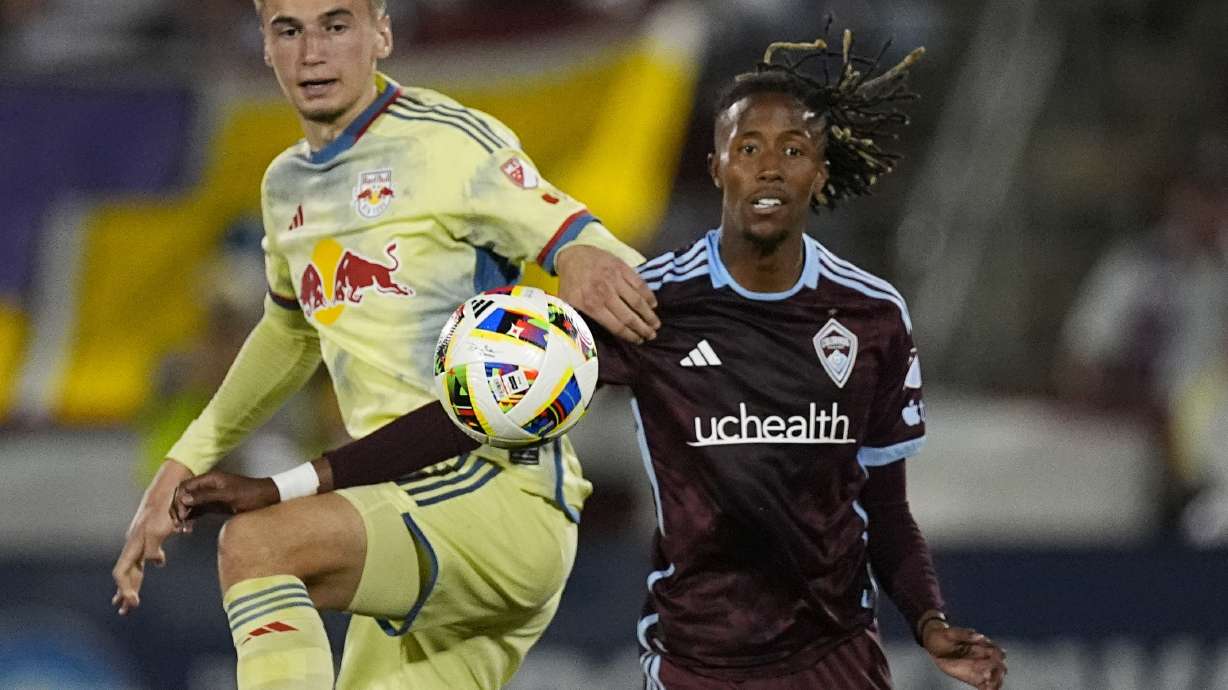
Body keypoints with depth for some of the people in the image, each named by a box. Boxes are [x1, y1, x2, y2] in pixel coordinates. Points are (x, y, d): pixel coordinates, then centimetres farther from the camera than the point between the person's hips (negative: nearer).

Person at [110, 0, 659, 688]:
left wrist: (584, 259, -35)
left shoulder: (449, 143, -7)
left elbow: (616, 267, -10)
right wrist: (182, 468, 34)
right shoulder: (286, 186, 17)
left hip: (505, 499, -8)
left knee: (255, 544, -28)